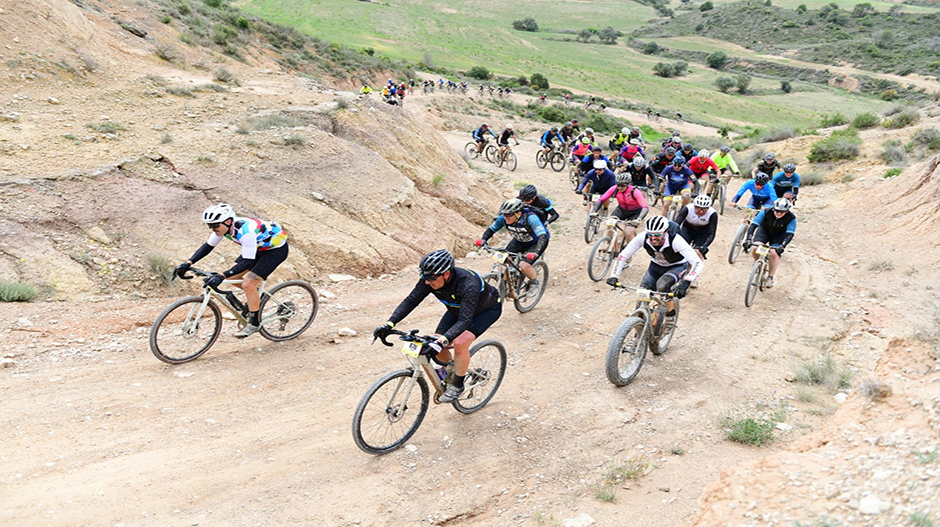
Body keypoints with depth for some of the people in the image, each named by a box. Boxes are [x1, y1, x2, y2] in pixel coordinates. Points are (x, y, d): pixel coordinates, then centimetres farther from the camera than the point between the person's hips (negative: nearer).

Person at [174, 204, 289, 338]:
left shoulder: (245, 231, -36)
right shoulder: (223, 226, -12)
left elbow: (247, 262, -37)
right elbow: (207, 246, 0)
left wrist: (221, 276, -44)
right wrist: (188, 263, -12)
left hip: (277, 249, -9)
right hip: (260, 247, 9)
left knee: (248, 284, -16)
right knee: (232, 277, 0)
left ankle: (254, 323, 1)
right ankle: (255, 296, 25)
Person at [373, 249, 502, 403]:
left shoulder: (468, 285, -42)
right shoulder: (430, 279, -25)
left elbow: (464, 321, -46)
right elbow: (411, 300, -22)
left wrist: (442, 341, -59)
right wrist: (389, 324, -34)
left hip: (487, 309, -6)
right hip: (458, 308, 6)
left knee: (460, 343, -26)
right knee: (436, 345, -8)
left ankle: (457, 385, -4)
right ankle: (451, 371, 21)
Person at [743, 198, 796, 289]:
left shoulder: (791, 218, -28)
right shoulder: (766, 212, -29)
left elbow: (789, 234, -32)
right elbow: (753, 225, -32)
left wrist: (782, 246, -49)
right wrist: (748, 240, -44)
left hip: (779, 235, 0)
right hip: (764, 231, 0)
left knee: (774, 254, -21)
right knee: (755, 249, -23)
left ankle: (770, 278, -4)